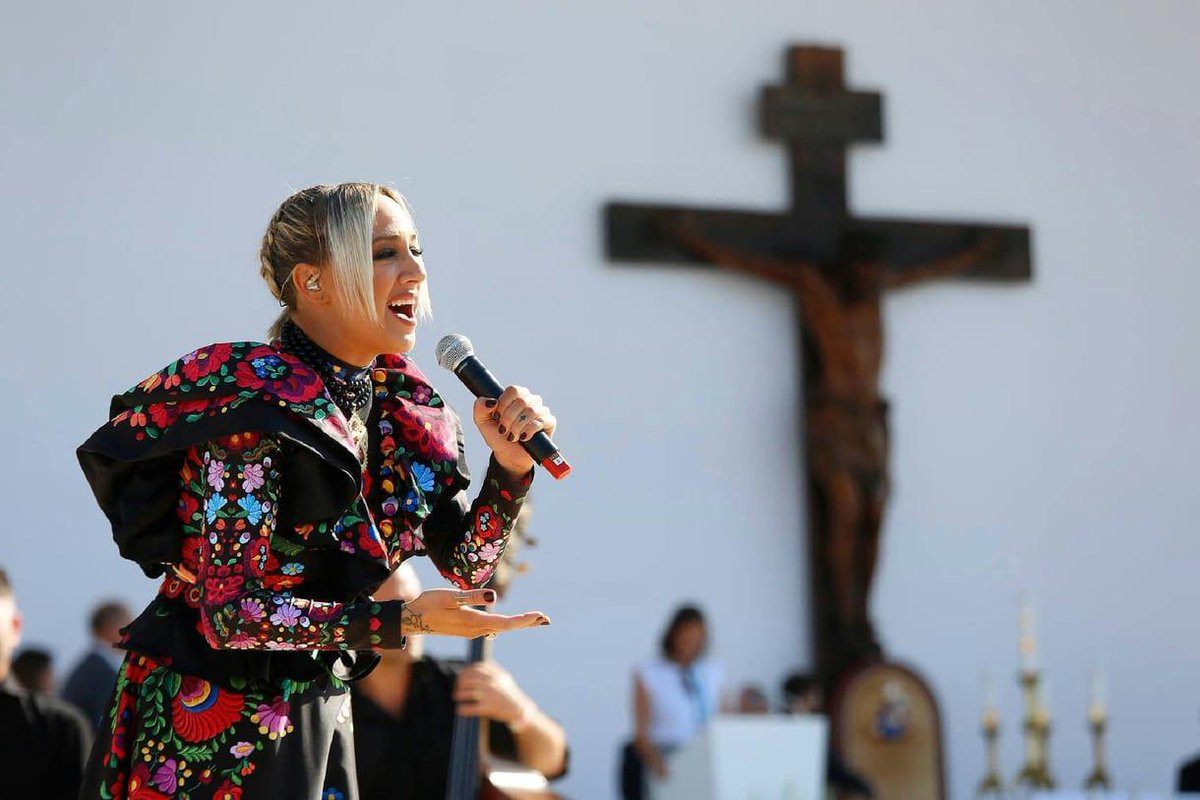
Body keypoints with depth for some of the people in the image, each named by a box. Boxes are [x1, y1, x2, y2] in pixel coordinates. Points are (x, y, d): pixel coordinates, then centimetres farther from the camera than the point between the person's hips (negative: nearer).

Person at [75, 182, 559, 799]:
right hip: (209, 724, -7)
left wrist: (511, 466, -11)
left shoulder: (400, 406, 2)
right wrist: (403, 620, -27)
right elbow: (231, 612, -24)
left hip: (317, 717, 7)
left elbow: (464, 564, 6)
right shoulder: (258, 405, -20)